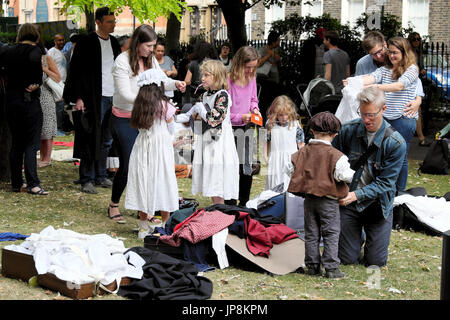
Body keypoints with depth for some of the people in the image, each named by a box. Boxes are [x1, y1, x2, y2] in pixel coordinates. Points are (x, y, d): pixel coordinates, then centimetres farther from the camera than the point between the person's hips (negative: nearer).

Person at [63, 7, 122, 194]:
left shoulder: (114, 43, 13)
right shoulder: (86, 43, -7)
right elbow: (76, 71, -9)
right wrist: (78, 98, -15)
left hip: (113, 98, 7)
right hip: (93, 98, -7)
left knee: (106, 140, 11)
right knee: (91, 140, -4)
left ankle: (101, 177, 20)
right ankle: (86, 180, 1)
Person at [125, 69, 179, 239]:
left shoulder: (139, 105, 1)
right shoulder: (165, 106, -10)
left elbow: (138, 126, 9)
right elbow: (171, 130, -1)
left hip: (142, 148, 4)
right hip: (161, 148, -4)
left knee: (143, 184, 9)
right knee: (162, 186, 4)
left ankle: (143, 226, 14)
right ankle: (165, 225, 9)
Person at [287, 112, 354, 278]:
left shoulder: (304, 152, 1)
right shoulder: (335, 155, -13)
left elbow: (290, 168, 7)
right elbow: (344, 175, -17)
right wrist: (353, 174, 4)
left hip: (309, 200, 4)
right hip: (328, 201, -4)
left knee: (311, 234, 12)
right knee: (331, 234, 2)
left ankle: (312, 266, 14)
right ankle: (331, 267, -2)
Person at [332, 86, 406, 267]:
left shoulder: (396, 143, -15)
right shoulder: (348, 130, -9)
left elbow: (385, 182, -15)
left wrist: (356, 195, -26)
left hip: (377, 205, -1)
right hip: (348, 203, 1)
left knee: (376, 262, 1)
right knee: (347, 259, 2)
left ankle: (371, 238, 34)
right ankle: (356, 236, 36)